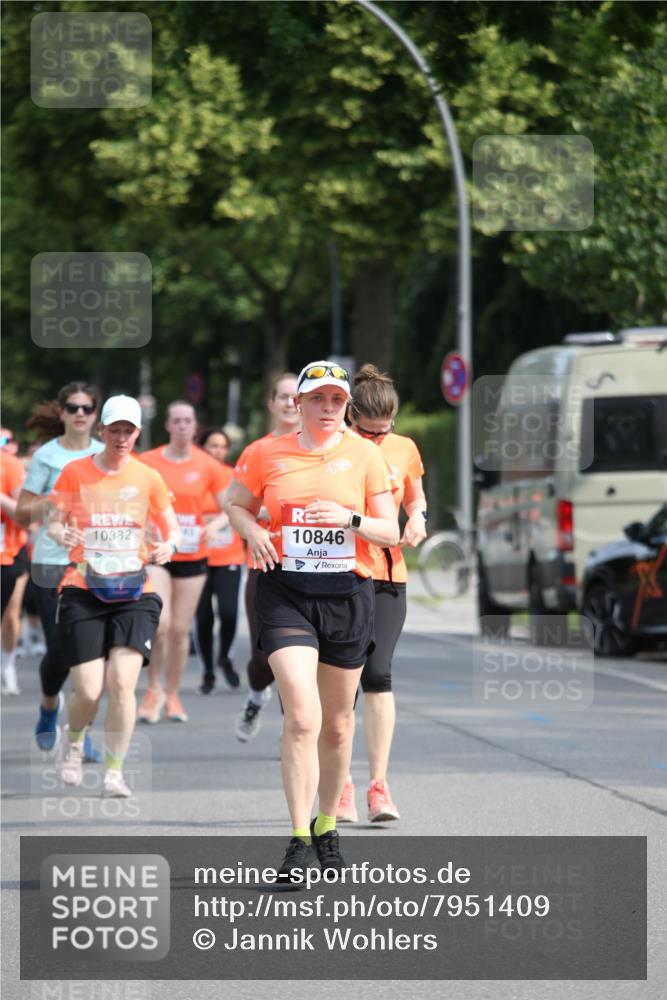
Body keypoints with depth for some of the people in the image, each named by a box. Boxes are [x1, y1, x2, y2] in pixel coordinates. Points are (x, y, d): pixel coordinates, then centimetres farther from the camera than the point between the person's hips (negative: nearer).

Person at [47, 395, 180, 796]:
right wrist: (62, 534, -18)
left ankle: (114, 771, -3)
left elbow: (173, 529, 12)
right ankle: (73, 740, 28)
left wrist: (168, 545, -12)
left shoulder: (148, 477, 6)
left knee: (122, 682, -17)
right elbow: (55, 522, 6)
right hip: (84, 590, -1)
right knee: (89, 691, -7)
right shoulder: (75, 472, 3)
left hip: (134, 591, 1)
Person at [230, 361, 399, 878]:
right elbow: (239, 504, 17)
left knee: (338, 721, 12)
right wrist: (253, 532, -4)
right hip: (286, 592, -2)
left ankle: (327, 824, 33)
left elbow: (390, 532, 3)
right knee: (302, 715, -17)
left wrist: (351, 519, -16)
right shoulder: (267, 454, 2)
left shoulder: (365, 454, 3)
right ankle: (299, 839, -14)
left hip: (349, 594, 2)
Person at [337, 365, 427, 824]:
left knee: (377, 673, -11)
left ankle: (379, 785, -8)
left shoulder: (404, 450, 6)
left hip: (386, 577, 1)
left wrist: (417, 519, 2)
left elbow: (415, 498, 23)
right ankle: (341, 785, 10)